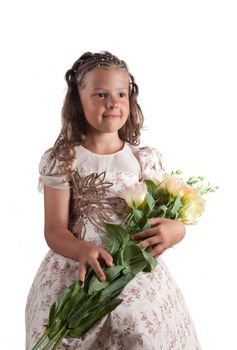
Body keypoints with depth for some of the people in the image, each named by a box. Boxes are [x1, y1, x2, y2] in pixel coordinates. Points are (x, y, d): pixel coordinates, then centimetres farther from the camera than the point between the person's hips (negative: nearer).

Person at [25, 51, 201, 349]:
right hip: (76, 274, -1)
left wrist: (176, 229, -19)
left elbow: (165, 219, 6)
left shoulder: (146, 160, 2)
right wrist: (83, 251, -28)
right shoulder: (60, 161, -4)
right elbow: (54, 230, -8)